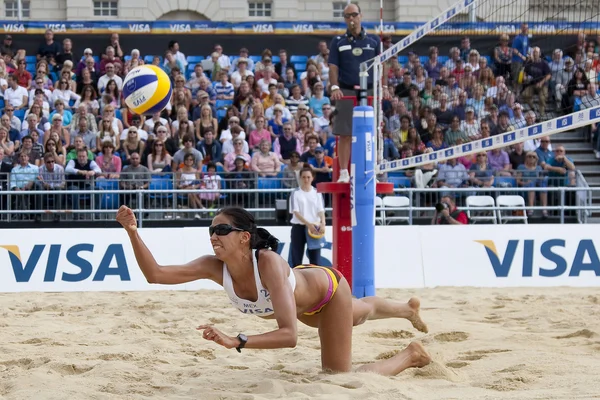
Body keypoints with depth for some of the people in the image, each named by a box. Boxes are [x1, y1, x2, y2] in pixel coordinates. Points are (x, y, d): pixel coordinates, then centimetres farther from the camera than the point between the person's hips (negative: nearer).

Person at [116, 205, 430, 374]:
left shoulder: (268, 263, -47)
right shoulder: (215, 267, -32)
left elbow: (289, 335, -55)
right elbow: (155, 274, -37)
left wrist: (236, 342, -64)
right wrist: (132, 232, -47)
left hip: (328, 286, -6)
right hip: (302, 299, 6)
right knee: (362, 312, 36)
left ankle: (410, 355, 20)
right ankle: (407, 309, 70)